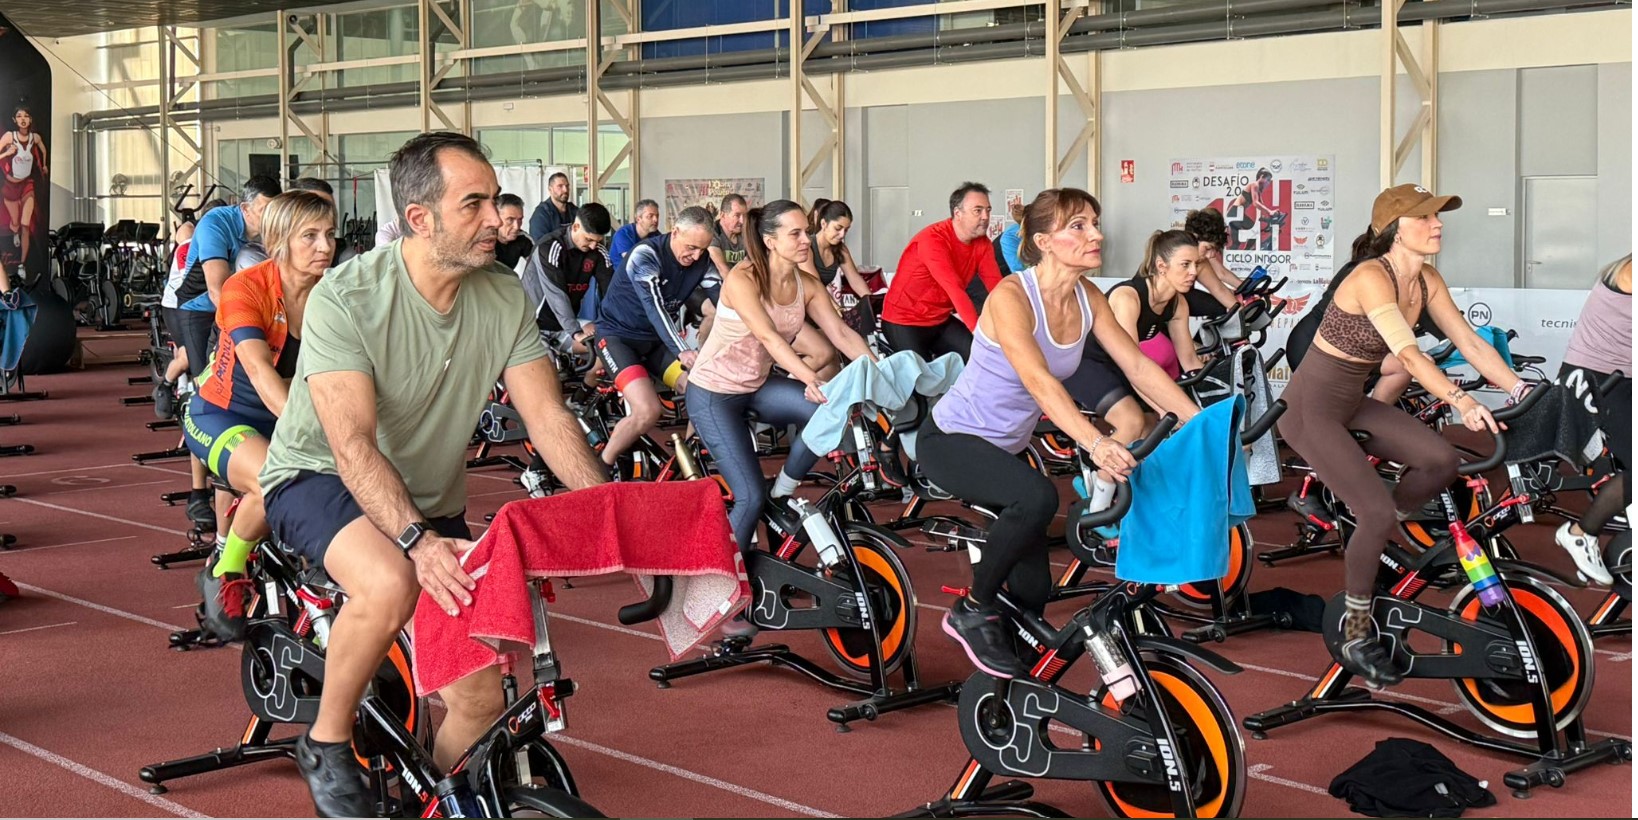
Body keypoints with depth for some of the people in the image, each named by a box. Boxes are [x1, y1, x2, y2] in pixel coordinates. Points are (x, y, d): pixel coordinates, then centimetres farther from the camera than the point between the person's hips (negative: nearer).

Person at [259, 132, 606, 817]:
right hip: (320, 478, -5)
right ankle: (326, 746, -12)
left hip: (432, 500, 5)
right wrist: (417, 541, -45)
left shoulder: (504, 299, -10)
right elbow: (353, 447, -31)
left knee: (480, 701, -4)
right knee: (389, 584, -38)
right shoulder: (346, 299, -24)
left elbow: (549, 418, -12)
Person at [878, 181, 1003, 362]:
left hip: (940, 320, 7)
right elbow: (955, 290, -35)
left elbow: (997, 286, -10)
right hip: (904, 321, -7)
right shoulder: (933, 239, -26)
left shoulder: (982, 244, -3)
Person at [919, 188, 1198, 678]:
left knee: (1032, 591, 3)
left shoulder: (1088, 299, -5)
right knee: (1037, 497, -35)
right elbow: (1039, 381, -40)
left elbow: (1139, 367, -3)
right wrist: (1095, 444, -53)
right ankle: (973, 612, -14)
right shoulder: (1011, 297, -26)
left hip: (1005, 448, 8)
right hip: (952, 441, -7)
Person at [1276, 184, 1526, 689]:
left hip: (1354, 403, 8)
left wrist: (1526, 393, -12)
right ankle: (1356, 637, -3)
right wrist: (1460, 402, -47)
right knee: (1378, 512, -19)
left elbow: (1471, 344, -1)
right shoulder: (1371, 278, -25)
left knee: (1442, 462, -12)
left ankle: (1372, 540, 11)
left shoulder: (1427, 281, 0)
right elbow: (1408, 353, -36)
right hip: (1312, 408, -8)